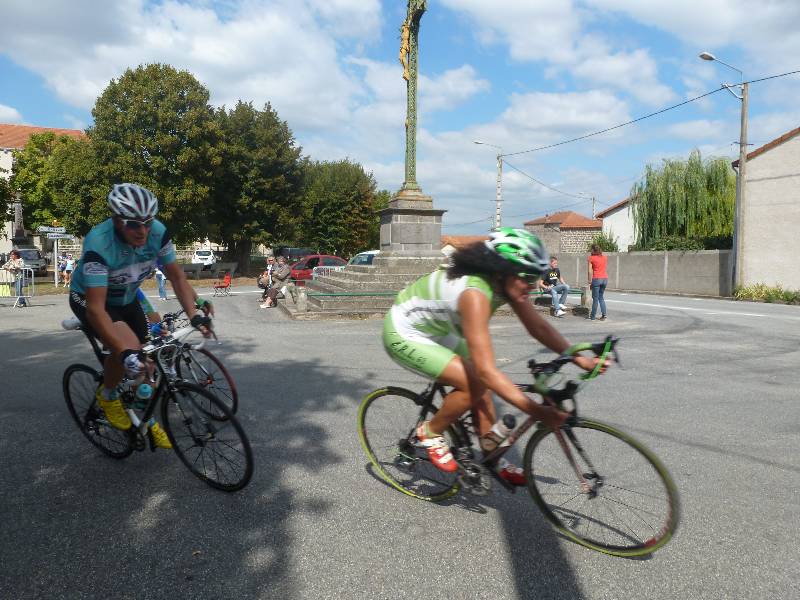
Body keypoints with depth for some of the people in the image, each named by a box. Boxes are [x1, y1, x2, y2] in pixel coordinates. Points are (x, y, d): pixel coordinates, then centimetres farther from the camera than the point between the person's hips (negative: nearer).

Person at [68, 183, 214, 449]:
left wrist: (195, 315, -27)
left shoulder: (158, 232, -25)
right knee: (129, 347, -30)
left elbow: (176, 276, -14)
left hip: (126, 299, 5)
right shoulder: (98, 244, -37)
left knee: (146, 357, 3)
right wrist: (126, 353, -49)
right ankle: (107, 395, 1)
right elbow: (96, 308, -40)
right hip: (89, 300, -5)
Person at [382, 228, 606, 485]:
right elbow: (487, 370, -40)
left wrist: (579, 359, -10)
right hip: (404, 335, -8)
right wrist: (536, 411, -40)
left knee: (480, 381, 4)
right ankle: (429, 434, 2)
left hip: (436, 330, 9)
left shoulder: (504, 283, -12)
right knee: (476, 383, -19)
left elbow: (538, 326, -3)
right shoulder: (475, 293, -37)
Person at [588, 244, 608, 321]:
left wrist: (590, 281, -2)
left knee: (595, 298, 2)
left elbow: (590, 271, -8)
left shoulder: (591, 258, -5)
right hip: (605, 278, 5)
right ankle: (603, 314, 5)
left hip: (596, 279, -5)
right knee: (601, 297, 17)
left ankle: (592, 316, 9)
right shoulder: (605, 257, 10)